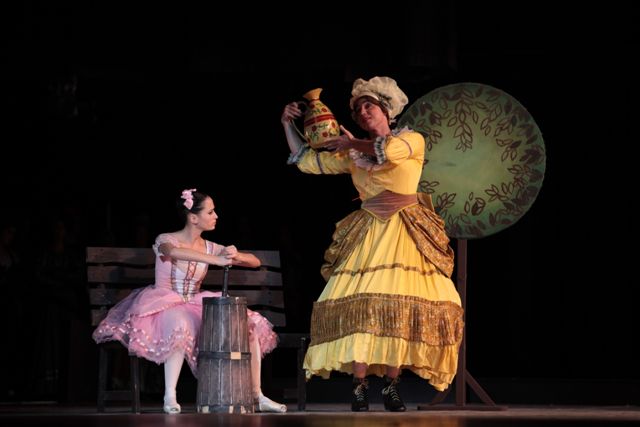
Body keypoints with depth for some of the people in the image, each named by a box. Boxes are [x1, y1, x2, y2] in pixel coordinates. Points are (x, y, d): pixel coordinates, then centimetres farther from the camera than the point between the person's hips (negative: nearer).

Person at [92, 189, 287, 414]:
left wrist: (236, 256, -18)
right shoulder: (166, 240, -9)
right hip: (165, 306, -6)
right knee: (181, 326, -42)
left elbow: (255, 261, 6)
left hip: (195, 307, 6)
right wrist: (217, 260, -42)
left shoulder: (210, 248, 7)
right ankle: (170, 397, -35)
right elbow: (173, 252, -37)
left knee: (251, 325, -10)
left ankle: (257, 395, -3)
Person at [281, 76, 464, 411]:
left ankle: (391, 386, -2)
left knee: (401, 305, -9)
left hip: (406, 235, -2)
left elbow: (387, 150, -18)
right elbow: (306, 161, 17)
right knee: (359, 304, -12)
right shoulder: (352, 155, 13)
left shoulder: (412, 140, 3)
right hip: (368, 235, 2)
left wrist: (351, 144, -4)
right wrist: (288, 126, 9)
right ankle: (360, 386, -10)